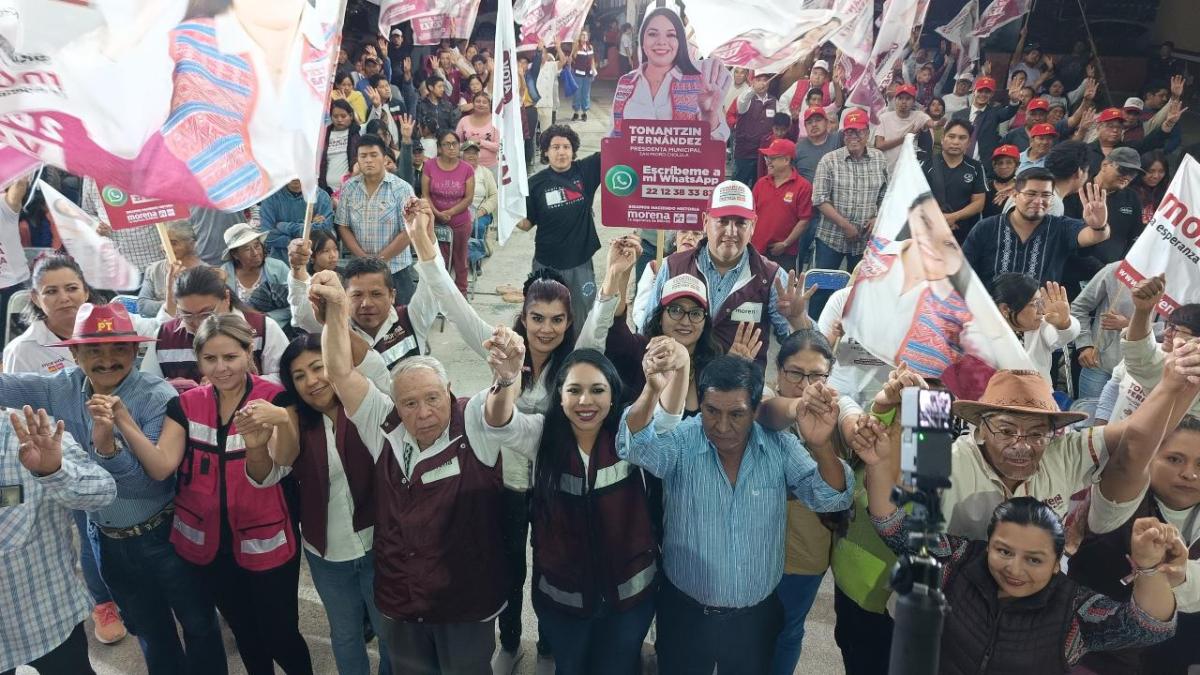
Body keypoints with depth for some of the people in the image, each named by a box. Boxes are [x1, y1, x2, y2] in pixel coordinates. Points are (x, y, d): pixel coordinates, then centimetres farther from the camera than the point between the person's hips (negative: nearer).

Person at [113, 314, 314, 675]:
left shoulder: (274, 400, -14)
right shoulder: (185, 405, -2)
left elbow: (263, 475, -27)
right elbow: (160, 467, -15)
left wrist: (257, 446, -50)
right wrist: (124, 421, -29)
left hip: (265, 542, -4)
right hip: (207, 542, 4)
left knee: (280, 636, 7)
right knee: (244, 632, 23)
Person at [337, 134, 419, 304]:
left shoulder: (402, 189, -8)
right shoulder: (349, 188, 2)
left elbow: (407, 232, -12)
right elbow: (343, 227, 4)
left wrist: (380, 259, -11)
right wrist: (363, 257, -9)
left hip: (396, 269, -3)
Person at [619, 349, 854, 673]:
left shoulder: (780, 447, -9)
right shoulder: (680, 442, -17)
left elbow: (831, 498, -15)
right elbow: (635, 447, -35)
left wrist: (820, 445, -37)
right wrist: (653, 390, -57)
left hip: (757, 617, 2)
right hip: (684, 614, -1)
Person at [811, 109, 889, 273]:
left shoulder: (879, 159, 5)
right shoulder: (829, 160, -5)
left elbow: (885, 196, 11)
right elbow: (819, 199, -10)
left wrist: (877, 218, -7)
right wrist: (845, 224, -15)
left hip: (865, 239, 3)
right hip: (831, 238, -2)